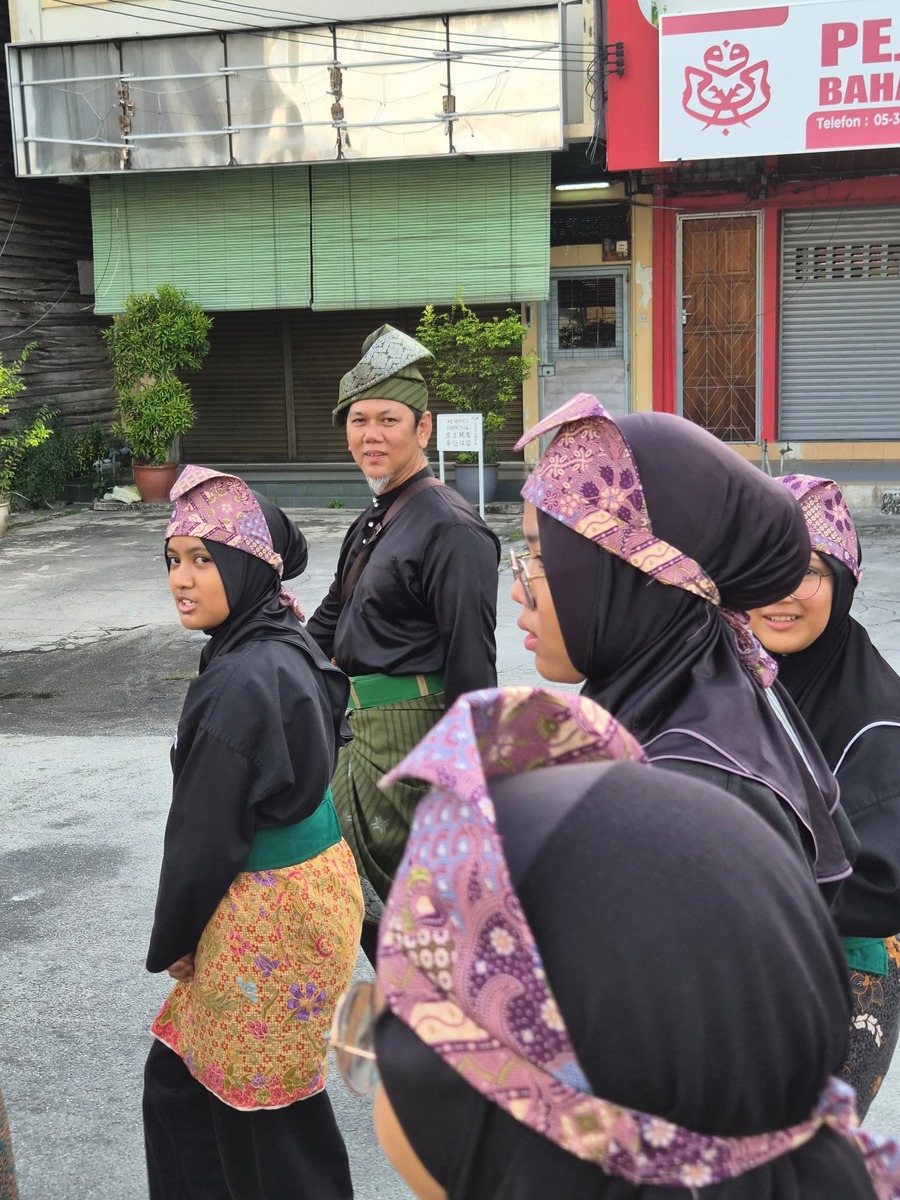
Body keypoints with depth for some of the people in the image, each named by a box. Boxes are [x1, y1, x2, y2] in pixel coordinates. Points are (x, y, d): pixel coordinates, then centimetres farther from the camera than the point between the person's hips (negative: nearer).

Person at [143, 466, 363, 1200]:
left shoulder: (243, 682, -25)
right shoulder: (286, 647, 4)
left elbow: (208, 831, -19)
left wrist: (171, 941, -3)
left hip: (268, 920, -9)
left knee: (262, 1104, 9)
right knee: (182, 1080, 20)